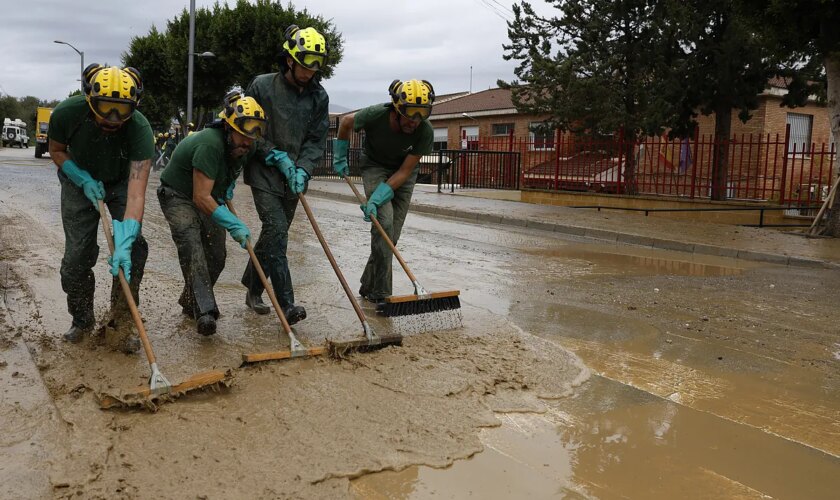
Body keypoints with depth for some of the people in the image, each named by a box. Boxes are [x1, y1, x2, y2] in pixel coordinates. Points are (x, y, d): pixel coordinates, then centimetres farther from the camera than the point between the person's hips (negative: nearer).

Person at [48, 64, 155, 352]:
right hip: (79, 181, 1)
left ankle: (123, 322, 1)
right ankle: (81, 320, 20)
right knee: (77, 256, -3)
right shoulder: (66, 114, -30)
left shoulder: (140, 128, -36)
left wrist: (125, 242, -51)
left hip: (121, 183, -1)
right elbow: (57, 151, -7)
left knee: (134, 248, -15)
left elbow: (136, 191, -42)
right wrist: (85, 181, -23)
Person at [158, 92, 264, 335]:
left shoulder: (246, 148, -11)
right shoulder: (210, 144, -34)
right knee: (191, 245, -28)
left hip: (209, 199, 8)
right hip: (178, 196, -7)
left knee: (216, 256, 2)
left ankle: (191, 302, 24)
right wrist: (234, 224, -39)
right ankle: (204, 311, -34)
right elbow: (201, 197, -35)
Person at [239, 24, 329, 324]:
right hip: (264, 173, -4)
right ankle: (286, 304, -17)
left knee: (274, 234, 12)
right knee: (276, 231, -15)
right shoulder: (262, 86, -8)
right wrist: (277, 157, -11)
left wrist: (302, 169, -13)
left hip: (293, 177, 4)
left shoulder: (319, 96, 2)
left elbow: (316, 139, 2)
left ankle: (253, 290, 30)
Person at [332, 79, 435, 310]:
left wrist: (376, 199, -29)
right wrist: (340, 157, 2)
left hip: (404, 173, 2)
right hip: (375, 166, -2)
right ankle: (381, 293, -17)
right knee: (384, 222, -21)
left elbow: (404, 171, -22)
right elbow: (346, 121, -7)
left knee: (391, 234, 1)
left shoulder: (425, 132, -27)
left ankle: (368, 287, 18)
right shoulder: (375, 115, -30)